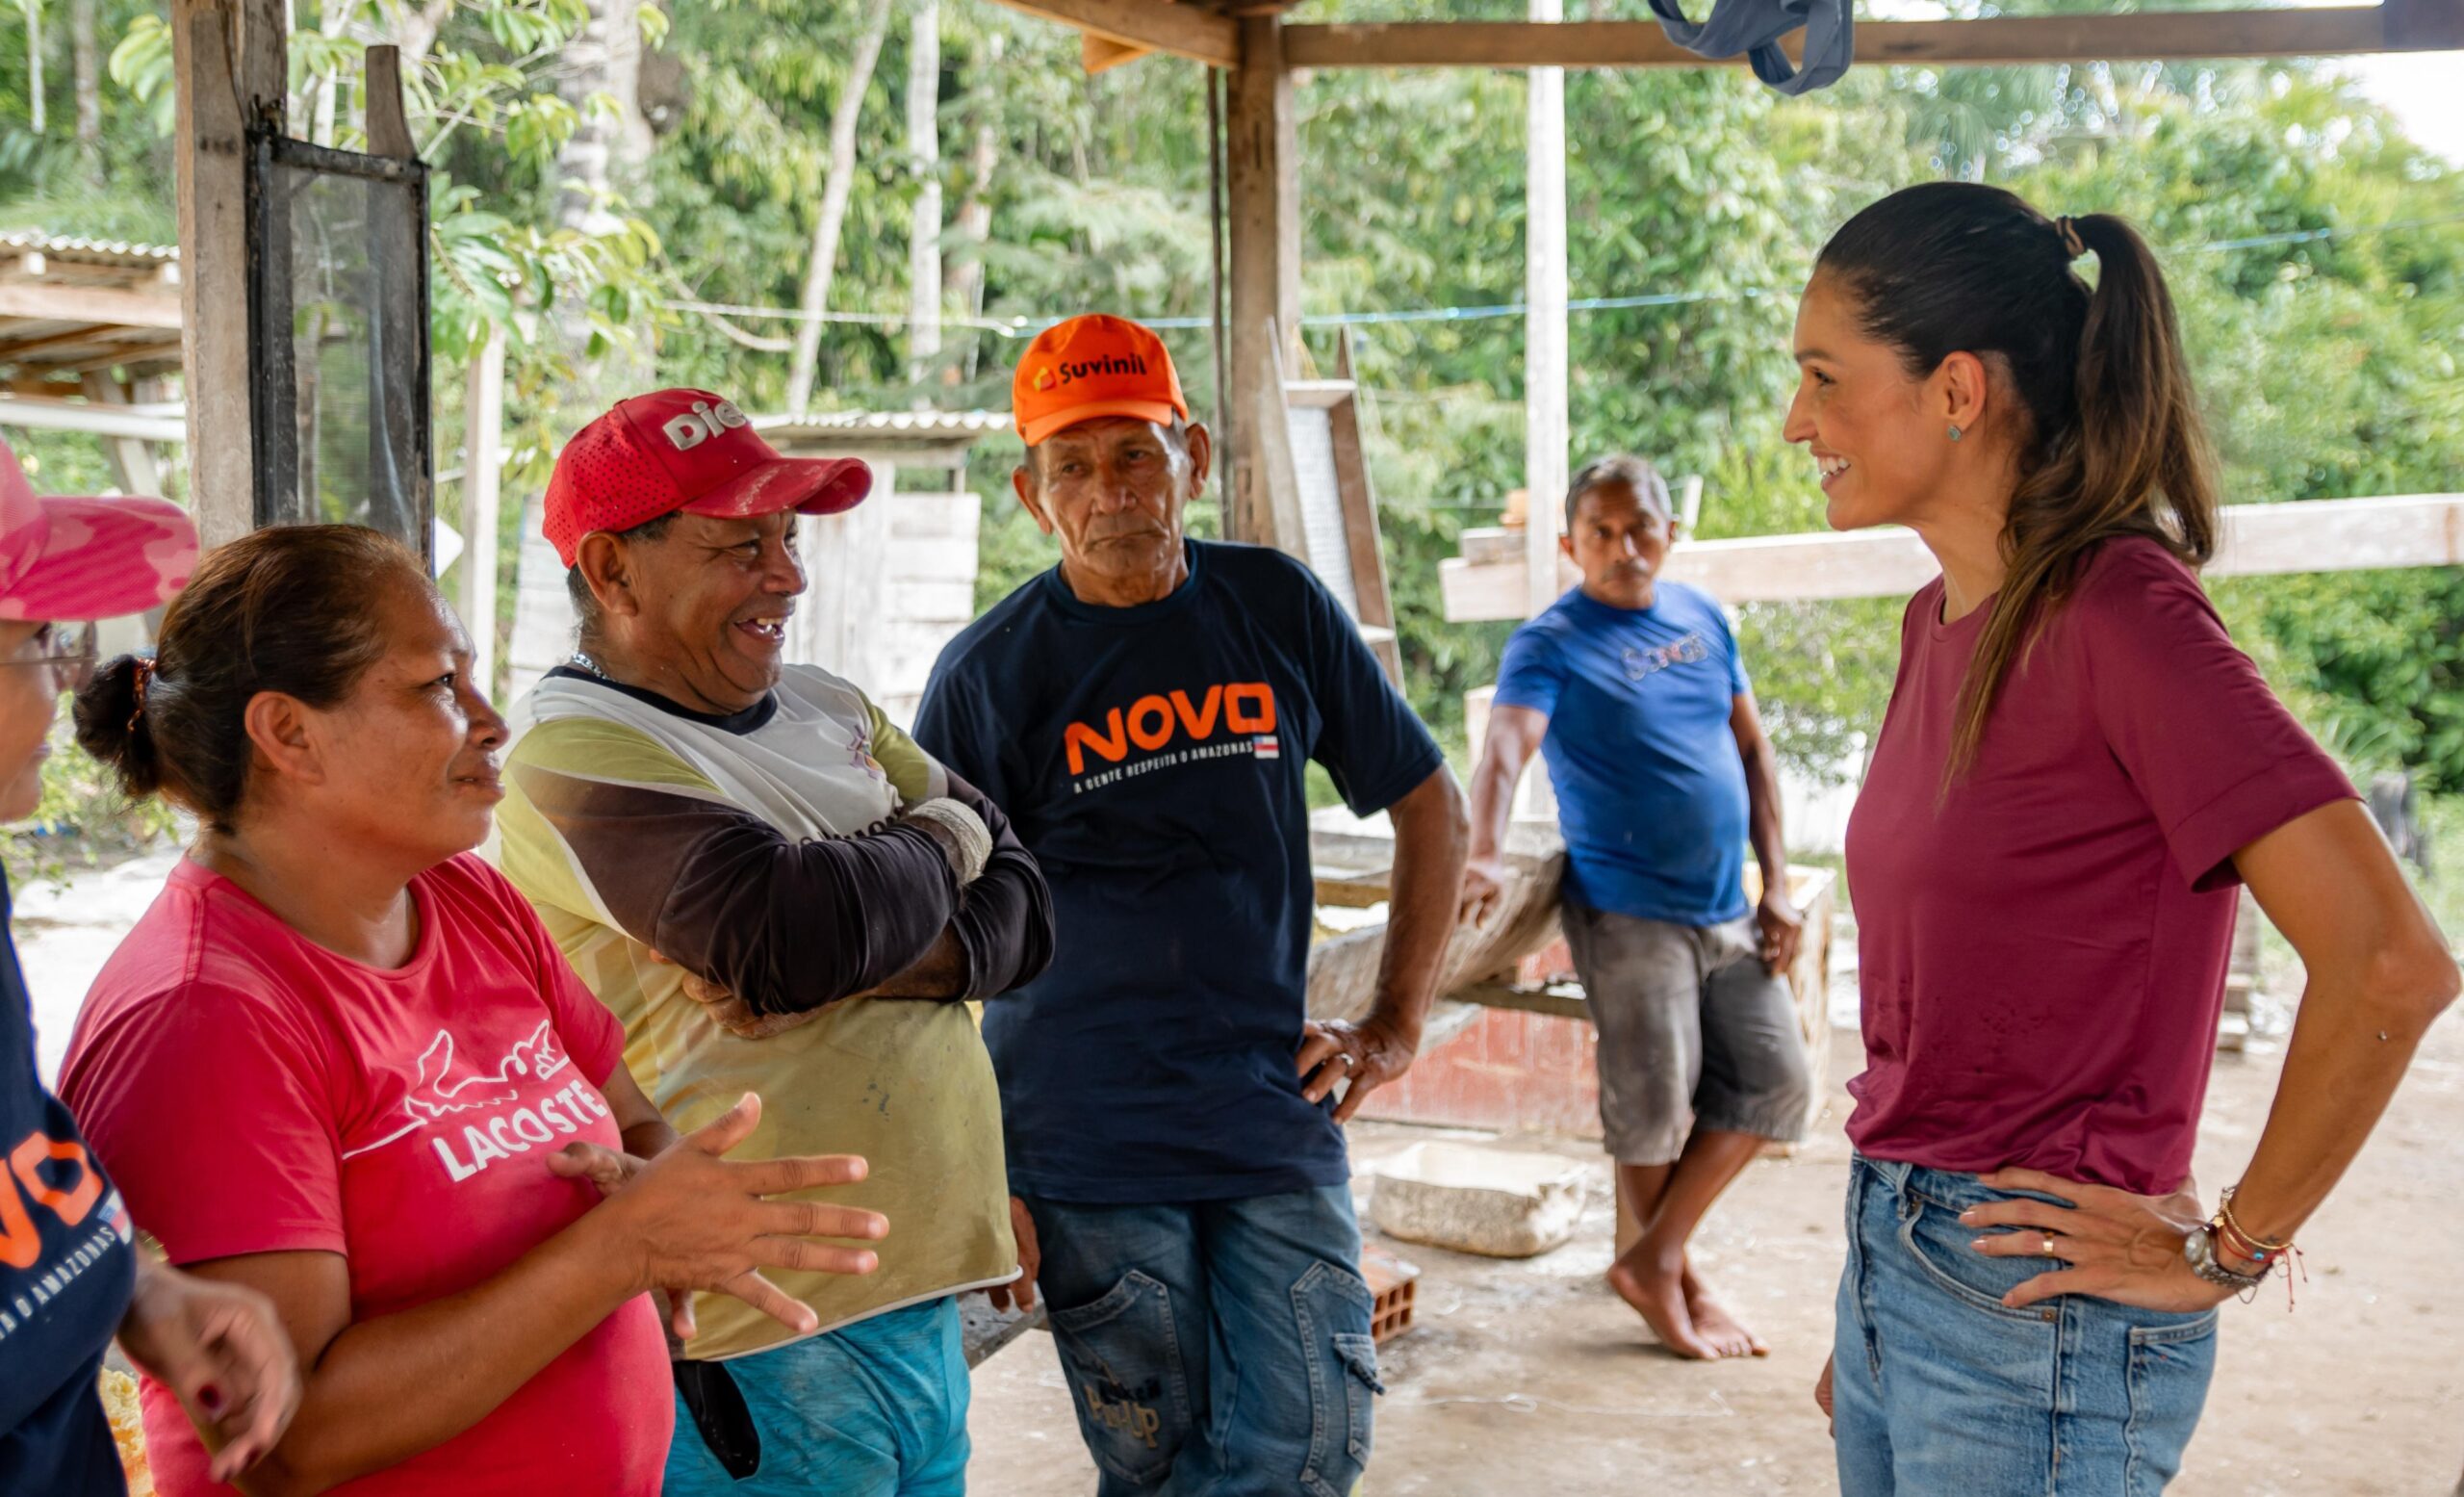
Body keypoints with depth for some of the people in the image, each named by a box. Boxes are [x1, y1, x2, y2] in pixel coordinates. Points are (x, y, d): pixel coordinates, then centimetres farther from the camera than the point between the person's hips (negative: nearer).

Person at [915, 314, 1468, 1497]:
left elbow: (1429, 804, 13)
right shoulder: (987, 673, -3)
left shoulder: (1277, 607, 3)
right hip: (1085, 1146, -2)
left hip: (1275, 1122, 2)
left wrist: (1394, 1025, 6)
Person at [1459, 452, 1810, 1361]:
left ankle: (1652, 1263, 16)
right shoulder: (1549, 645, -9)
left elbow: (1753, 752, 14)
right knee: (1653, 1108, 0)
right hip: (1628, 911, -6)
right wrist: (1486, 855, -46)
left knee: (1775, 1084, 7)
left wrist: (1777, 888, 8)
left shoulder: (1704, 619, 9)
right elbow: (1504, 751, -27)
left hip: (1726, 910, 6)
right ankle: (1676, 1282, 22)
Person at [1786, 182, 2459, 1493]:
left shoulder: (2121, 613, -17)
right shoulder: (1943, 620, 8)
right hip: (1896, 1260, 8)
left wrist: (2229, 1249, -14)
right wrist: (1868, 1312, 15)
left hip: (2036, 1307, -7)